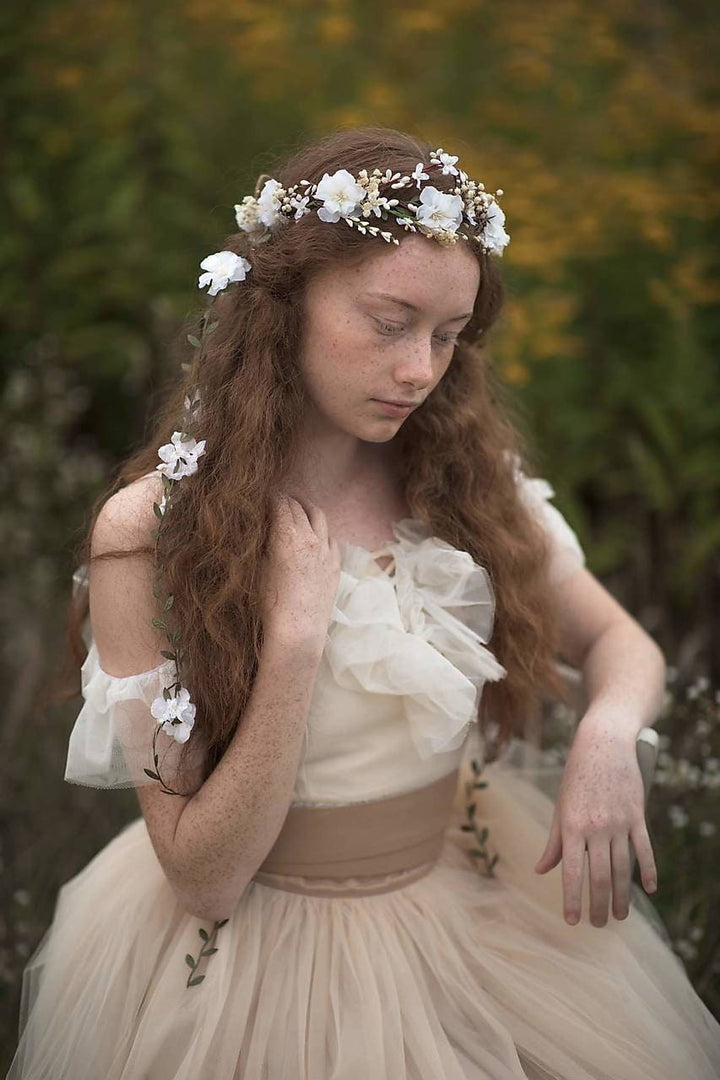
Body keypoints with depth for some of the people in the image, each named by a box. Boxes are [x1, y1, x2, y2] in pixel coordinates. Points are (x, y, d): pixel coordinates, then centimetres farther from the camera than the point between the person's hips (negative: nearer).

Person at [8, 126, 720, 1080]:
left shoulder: (466, 476, -9)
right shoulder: (149, 531, -20)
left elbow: (620, 642, 3)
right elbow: (201, 878, -18)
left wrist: (607, 735, -20)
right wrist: (293, 637, -29)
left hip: (479, 902, 4)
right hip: (261, 956, -4)